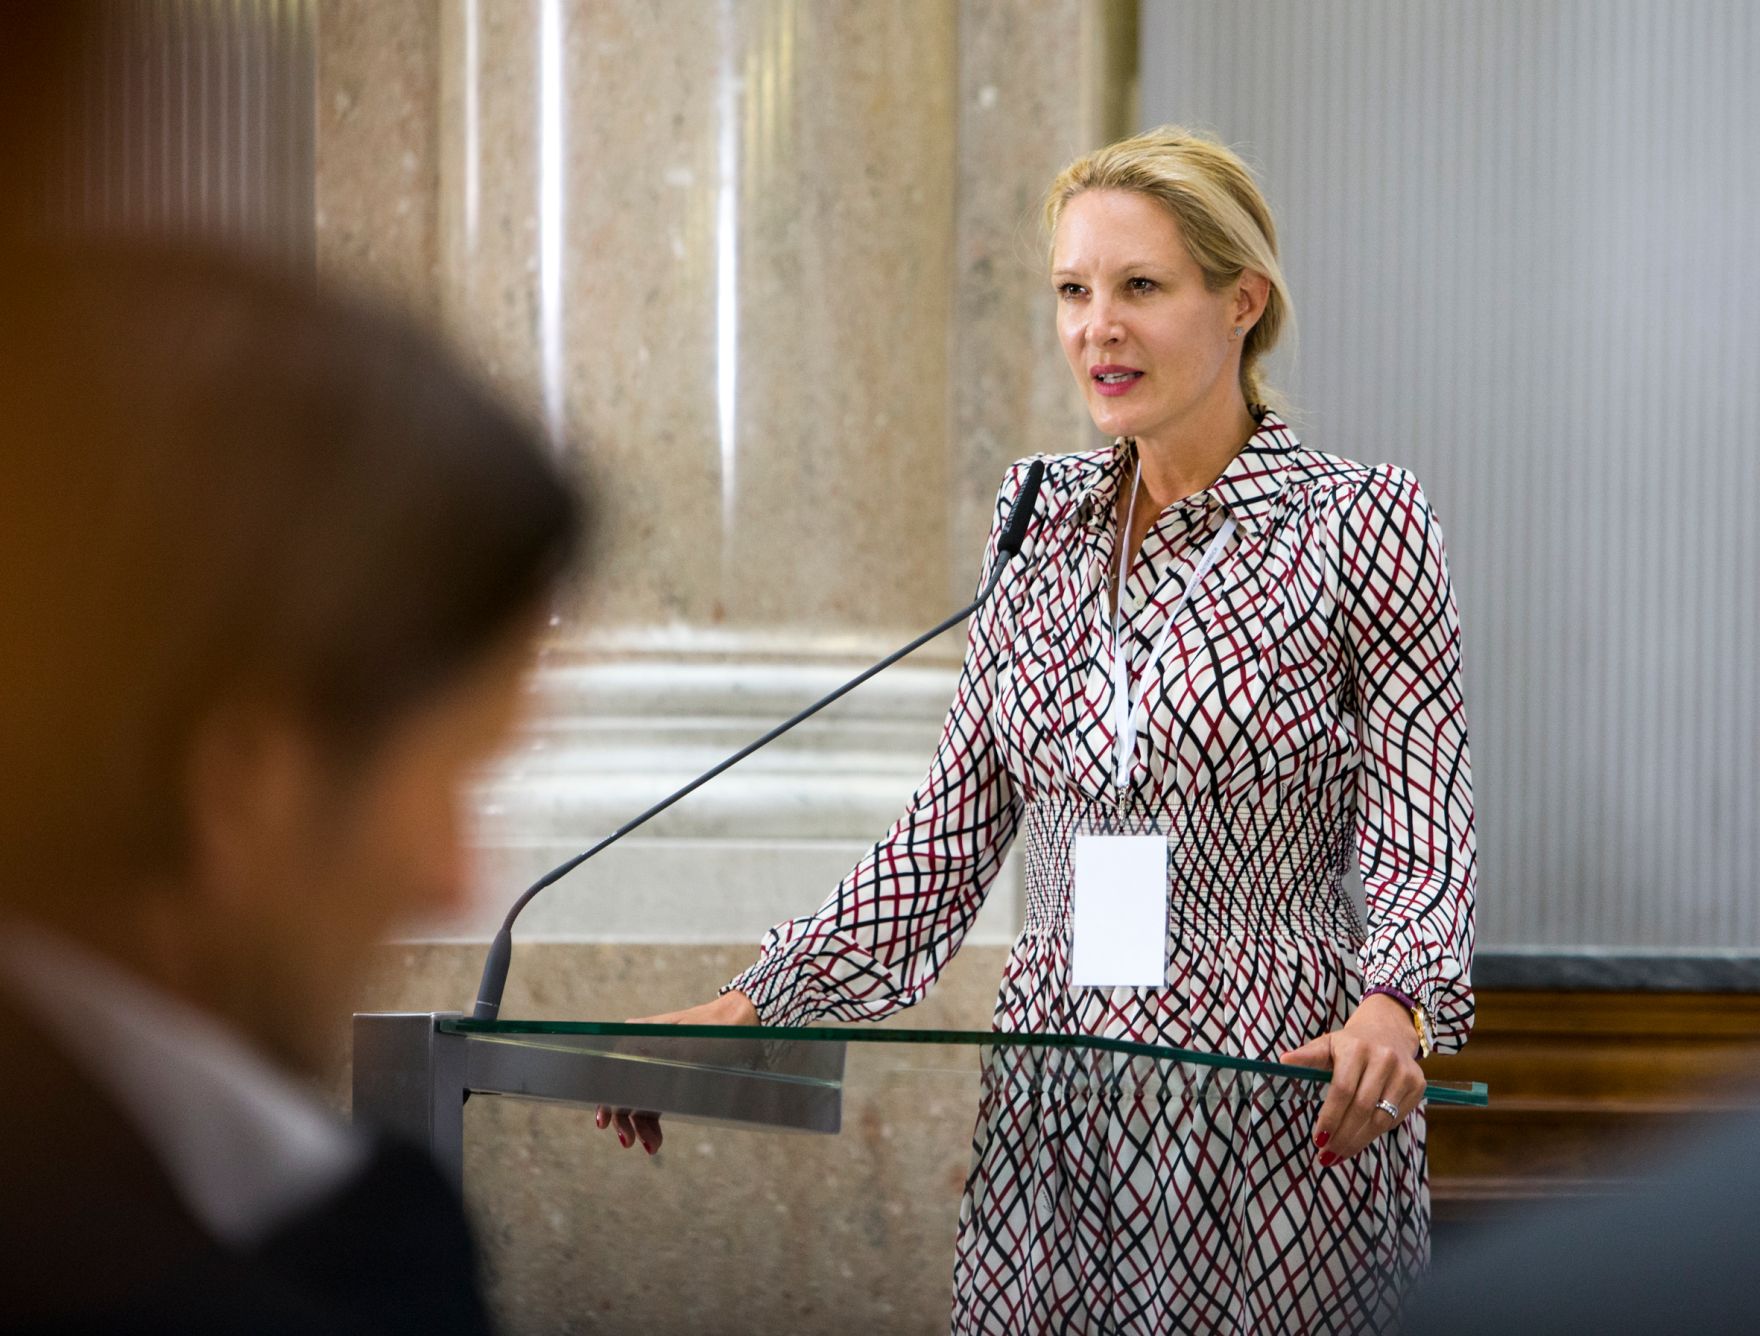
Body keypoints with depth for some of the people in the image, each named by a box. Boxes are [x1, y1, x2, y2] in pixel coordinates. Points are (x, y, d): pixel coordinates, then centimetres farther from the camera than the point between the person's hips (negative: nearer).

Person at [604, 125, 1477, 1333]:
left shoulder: (1358, 524, -4)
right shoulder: (1040, 526, 10)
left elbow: (1422, 842, -8)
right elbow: (951, 831, 12)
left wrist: (1394, 1009, -27)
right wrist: (752, 1008, 3)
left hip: (1278, 1117, -4)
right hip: (1052, 1114, 4)